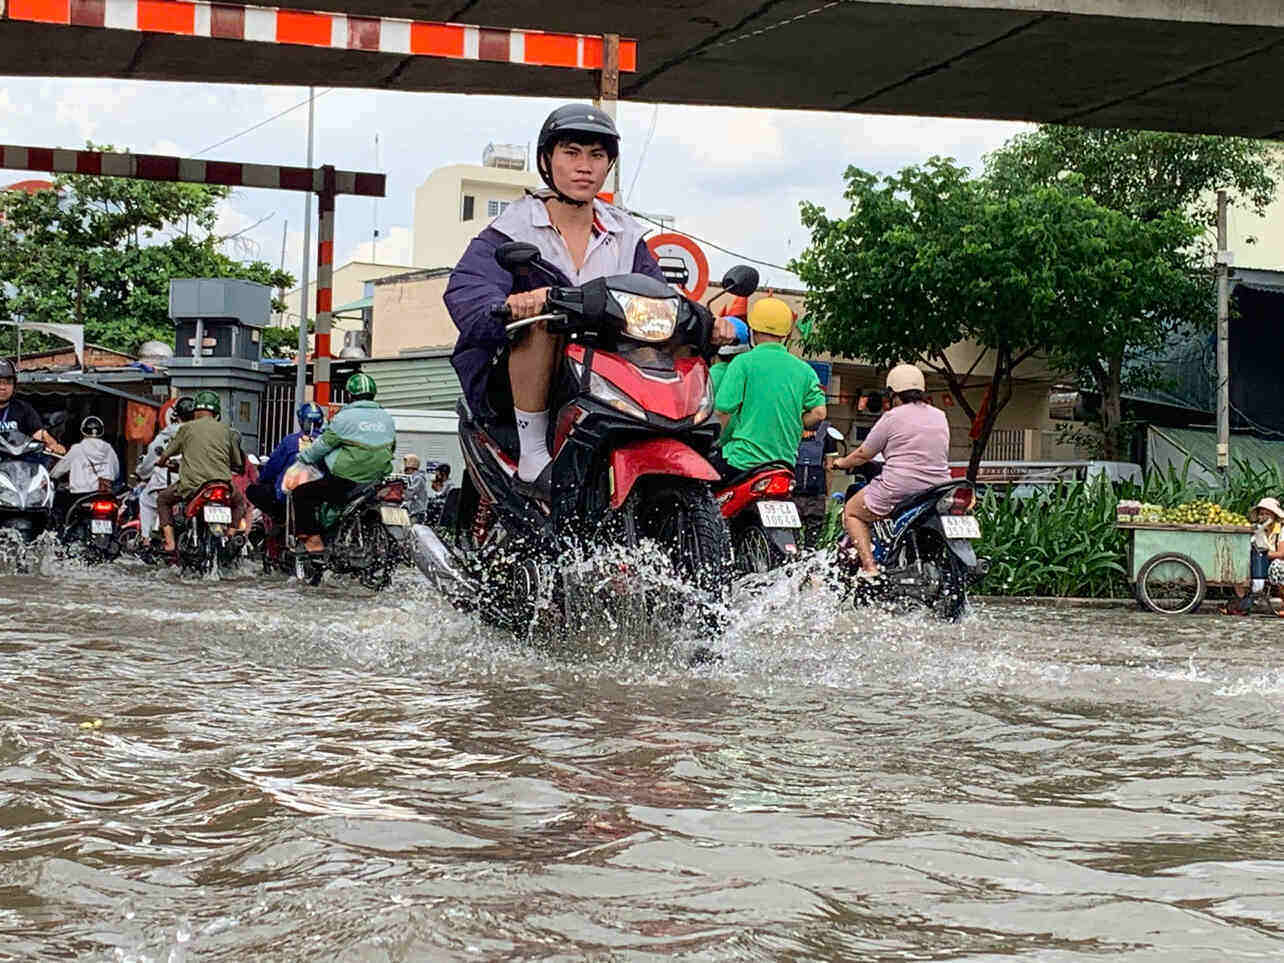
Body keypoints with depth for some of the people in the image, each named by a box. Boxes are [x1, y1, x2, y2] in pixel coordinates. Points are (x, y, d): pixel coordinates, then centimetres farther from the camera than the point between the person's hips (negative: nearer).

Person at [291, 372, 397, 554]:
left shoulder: (346, 417, -8)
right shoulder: (387, 418, 9)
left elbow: (324, 444, -3)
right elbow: (391, 448, 19)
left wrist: (303, 457, 13)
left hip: (345, 483, -6)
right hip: (379, 482, 6)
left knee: (301, 493, 3)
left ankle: (313, 539, -8)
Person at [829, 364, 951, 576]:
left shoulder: (892, 417, -3)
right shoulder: (940, 417, 14)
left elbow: (864, 454, 3)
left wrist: (841, 463, 22)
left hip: (899, 490, -6)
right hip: (937, 493, 6)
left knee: (851, 512, 13)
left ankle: (869, 567, -4)